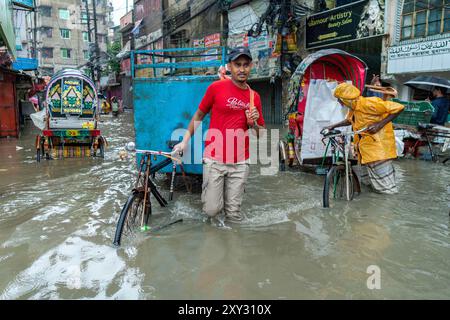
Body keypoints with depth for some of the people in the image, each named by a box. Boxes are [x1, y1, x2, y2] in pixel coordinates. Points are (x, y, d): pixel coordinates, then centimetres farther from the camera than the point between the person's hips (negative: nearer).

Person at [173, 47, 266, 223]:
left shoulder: (254, 96, 7)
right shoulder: (216, 87, -4)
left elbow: (261, 134, 15)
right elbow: (199, 115, 7)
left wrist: (253, 123, -6)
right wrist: (185, 141, 3)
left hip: (240, 163, 3)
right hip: (214, 160, -3)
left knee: (234, 215, 6)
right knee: (212, 210, -1)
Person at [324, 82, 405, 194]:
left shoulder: (368, 103, -23)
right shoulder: (353, 108, 5)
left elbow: (399, 107, -23)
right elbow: (349, 120, 27)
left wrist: (380, 124, -26)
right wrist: (333, 126, 18)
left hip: (379, 149, -9)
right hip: (366, 151, 9)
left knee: (387, 189, -4)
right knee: (366, 182, 20)